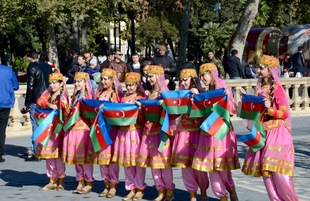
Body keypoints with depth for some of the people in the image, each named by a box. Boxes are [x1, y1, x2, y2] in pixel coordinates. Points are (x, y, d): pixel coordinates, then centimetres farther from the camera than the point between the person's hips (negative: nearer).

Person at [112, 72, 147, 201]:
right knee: (126, 161, 6)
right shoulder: (123, 99, 14)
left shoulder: (142, 99, 0)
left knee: (137, 160, -2)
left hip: (137, 131, -5)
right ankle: (131, 188, 15)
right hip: (124, 131, 5)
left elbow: (144, 117, -6)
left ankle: (140, 188, 8)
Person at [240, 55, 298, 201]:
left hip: (277, 133, -7)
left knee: (279, 172, -11)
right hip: (263, 132, 7)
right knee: (266, 170, 6)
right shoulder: (260, 88, 11)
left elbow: (285, 113, -11)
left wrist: (270, 110, -27)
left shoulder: (277, 89, -9)